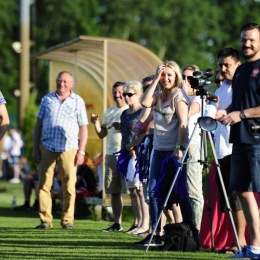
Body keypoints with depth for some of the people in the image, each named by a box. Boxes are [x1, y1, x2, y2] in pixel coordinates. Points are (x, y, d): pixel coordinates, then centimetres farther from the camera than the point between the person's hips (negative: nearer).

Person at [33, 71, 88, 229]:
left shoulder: (78, 101, 8)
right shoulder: (47, 99, 12)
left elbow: (83, 128, 6)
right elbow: (38, 125, 13)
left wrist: (81, 151, -1)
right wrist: (35, 148, 7)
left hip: (68, 149, -1)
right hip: (47, 148, 1)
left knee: (69, 186, -1)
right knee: (44, 185, -2)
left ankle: (67, 220, 6)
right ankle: (45, 220, 2)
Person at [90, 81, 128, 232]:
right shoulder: (109, 112, 18)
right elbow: (102, 134, 20)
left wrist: (122, 127, -22)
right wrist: (96, 123, 3)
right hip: (111, 155, 6)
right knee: (114, 191, 7)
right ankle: (117, 224, 12)